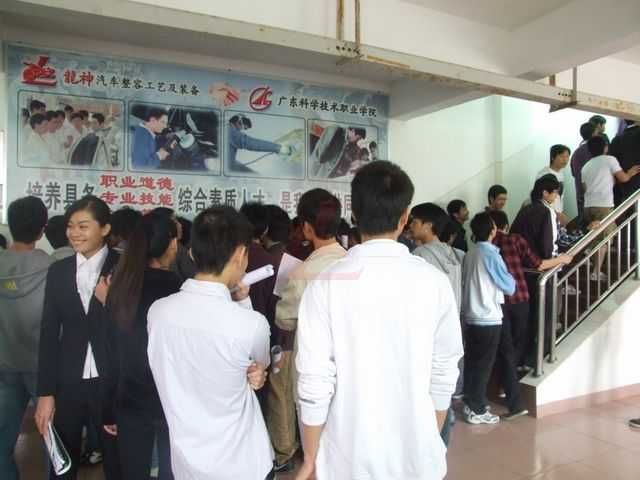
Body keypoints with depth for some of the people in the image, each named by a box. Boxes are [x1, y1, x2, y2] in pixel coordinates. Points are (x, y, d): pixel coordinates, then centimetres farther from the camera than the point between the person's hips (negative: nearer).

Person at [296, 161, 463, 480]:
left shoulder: (326, 286, -15)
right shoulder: (434, 282, -9)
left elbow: (315, 384, -13)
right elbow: (444, 373, -1)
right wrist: (433, 440, 14)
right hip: (416, 453, 2)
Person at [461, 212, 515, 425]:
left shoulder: (470, 254, 6)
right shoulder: (491, 255, -14)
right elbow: (510, 287, -8)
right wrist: (510, 278, 12)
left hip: (471, 316, 7)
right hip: (488, 318, -7)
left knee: (472, 362, 13)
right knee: (483, 365, 2)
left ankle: (470, 403, 23)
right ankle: (477, 410, 9)